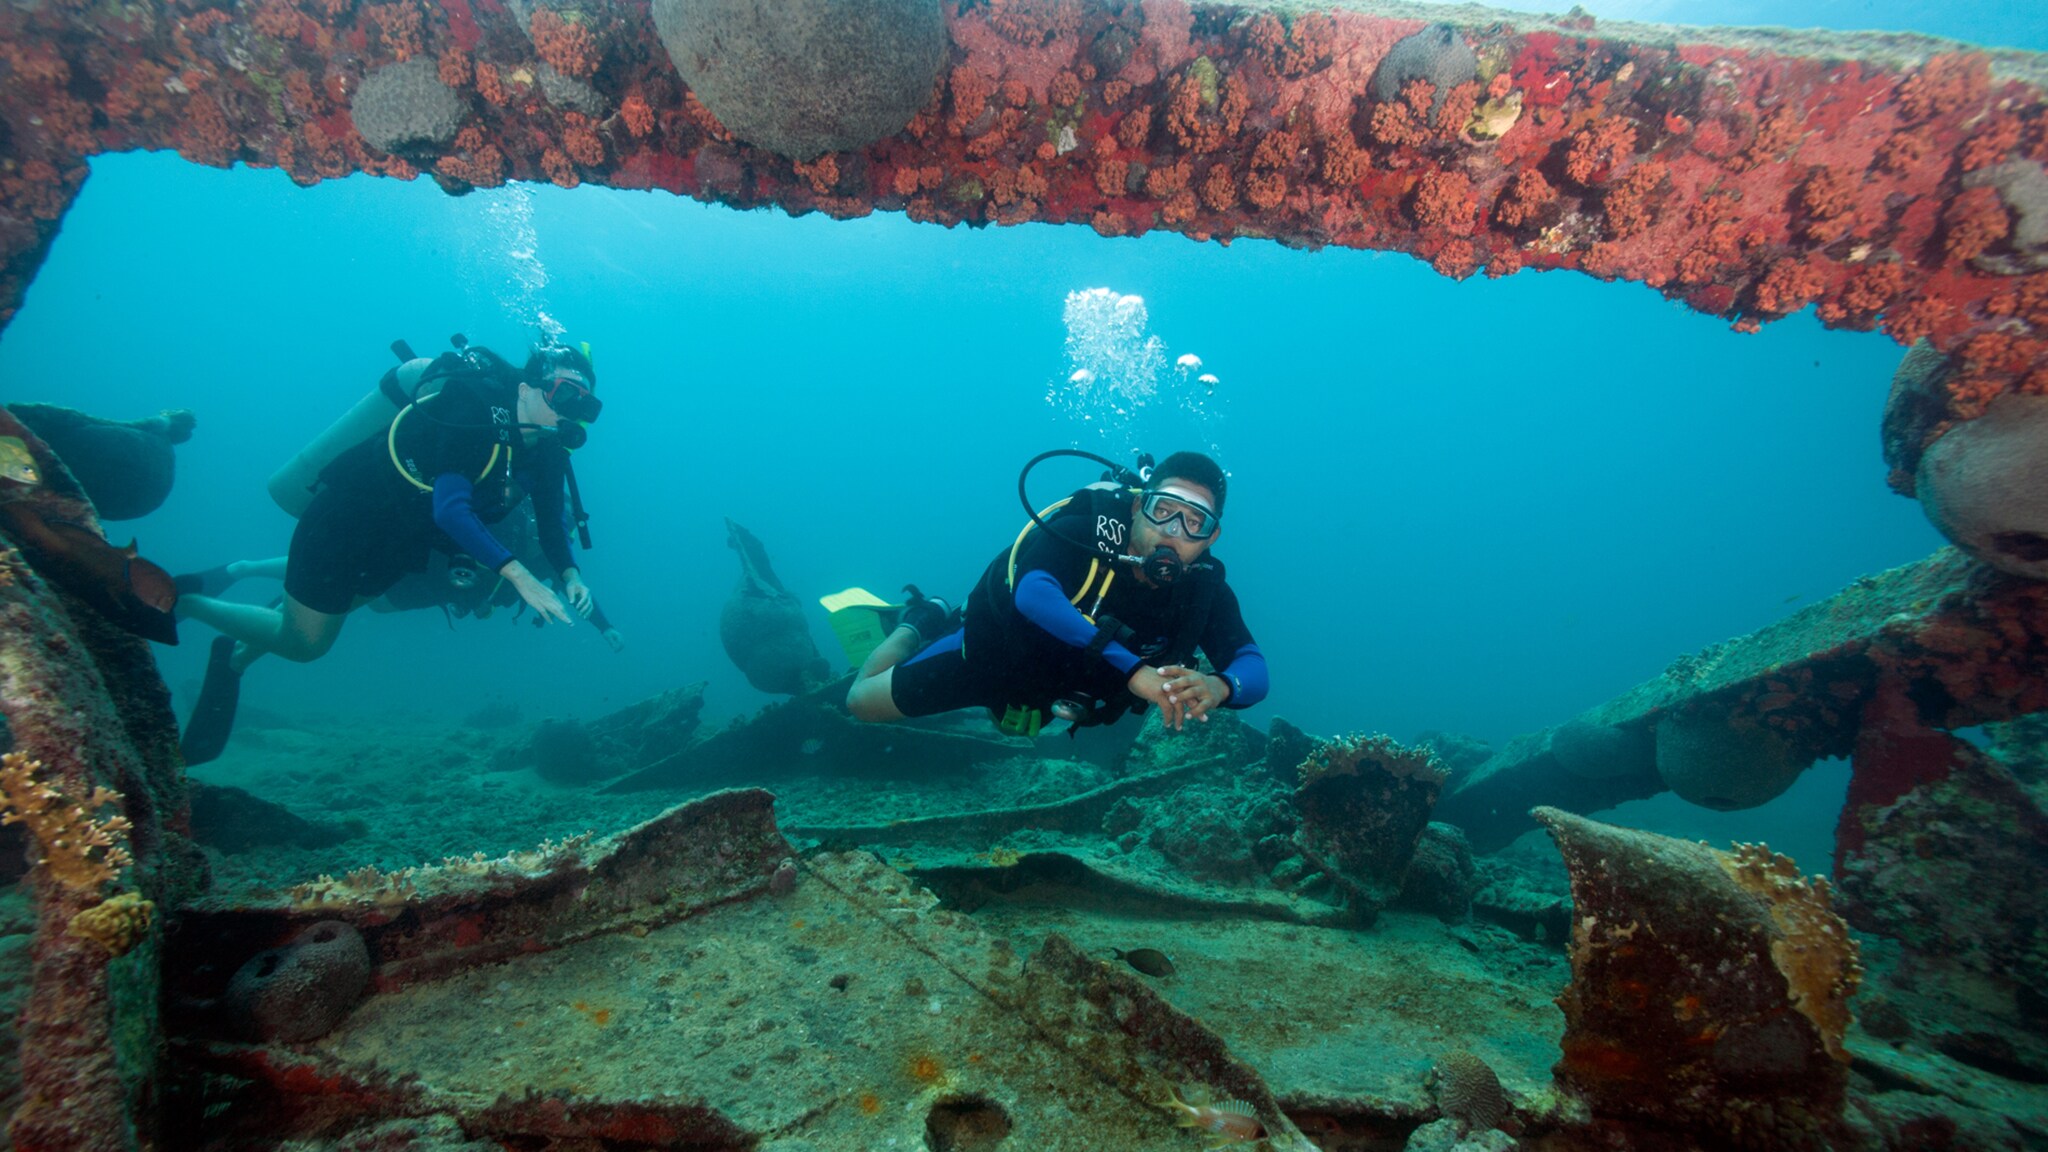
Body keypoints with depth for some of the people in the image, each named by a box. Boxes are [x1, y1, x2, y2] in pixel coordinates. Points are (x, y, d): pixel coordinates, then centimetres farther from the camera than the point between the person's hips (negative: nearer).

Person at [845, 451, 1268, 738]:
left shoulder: (1205, 588, -24)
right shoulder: (1087, 530, -38)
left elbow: (1253, 671, -29)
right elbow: (1034, 595, -56)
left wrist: (1218, 687, -55)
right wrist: (1134, 670, -63)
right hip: (995, 646, -4)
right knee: (864, 702, 4)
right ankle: (922, 625, 27)